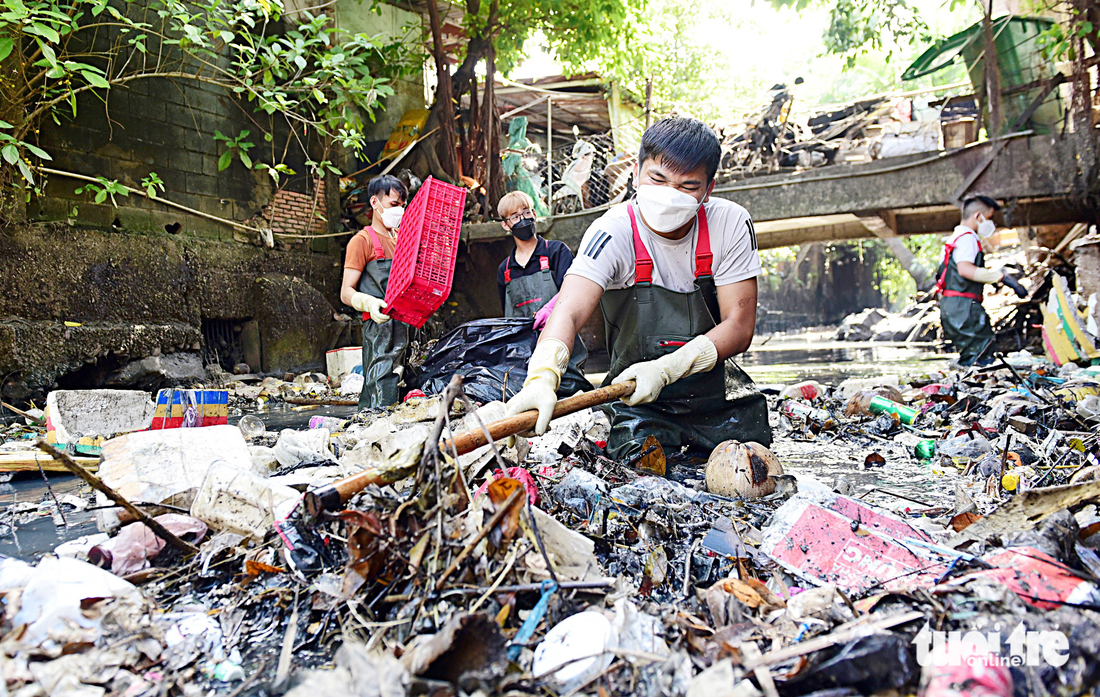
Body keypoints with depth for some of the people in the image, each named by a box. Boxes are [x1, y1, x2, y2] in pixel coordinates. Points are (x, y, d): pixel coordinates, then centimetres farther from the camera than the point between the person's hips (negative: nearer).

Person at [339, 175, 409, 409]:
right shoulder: (362, 240, 0)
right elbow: (346, 292, -6)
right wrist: (369, 303, -26)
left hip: (405, 325, 7)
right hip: (379, 326, -7)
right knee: (382, 393, -13)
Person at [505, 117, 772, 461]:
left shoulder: (730, 223, -11)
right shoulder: (613, 232, -19)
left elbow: (739, 326, -13)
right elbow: (569, 312, -33)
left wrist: (665, 369, -27)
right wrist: (542, 377, -54)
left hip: (721, 392, 2)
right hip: (640, 404, -2)